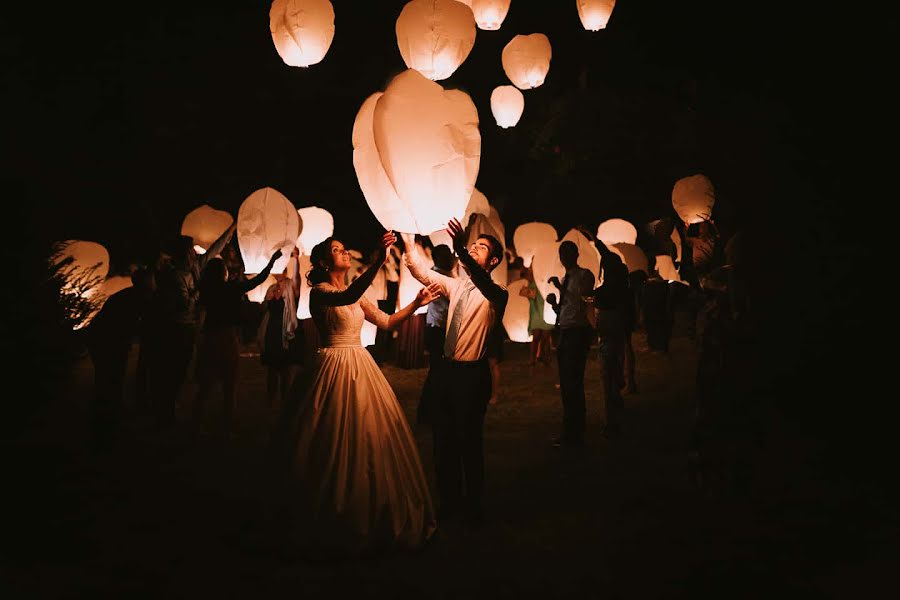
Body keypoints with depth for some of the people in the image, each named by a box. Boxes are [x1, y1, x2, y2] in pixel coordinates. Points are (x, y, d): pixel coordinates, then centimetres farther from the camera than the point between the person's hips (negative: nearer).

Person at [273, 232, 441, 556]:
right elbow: (347, 297, -30)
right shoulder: (320, 292, -8)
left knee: (370, 439, 9)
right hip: (336, 368, -7)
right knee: (337, 445, -3)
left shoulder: (357, 295, 15)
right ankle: (335, 529, 10)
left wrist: (417, 302, 2)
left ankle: (370, 522, 22)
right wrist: (379, 260, -39)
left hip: (361, 367, 7)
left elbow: (387, 322, 15)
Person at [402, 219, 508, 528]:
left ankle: (473, 506, 20)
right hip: (449, 368, 7)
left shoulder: (496, 293, -10)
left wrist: (460, 250, -47)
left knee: (469, 440, 2)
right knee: (443, 438, 13)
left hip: (473, 373, -6)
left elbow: (484, 285, -33)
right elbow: (423, 272, 6)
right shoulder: (457, 285, 11)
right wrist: (409, 242, -8)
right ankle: (449, 501, 29)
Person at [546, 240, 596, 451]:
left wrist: (561, 288, -21)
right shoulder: (566, 278, 19)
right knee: (566, 386, 12)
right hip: (564, 333, 9)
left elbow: (580, 304, -19)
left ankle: (575, 436, -2)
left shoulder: (584, 276, -6)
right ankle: (569, 433, 20)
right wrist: (554, 302, 3)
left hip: (578, 333, -9)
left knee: (573, 385, -9)